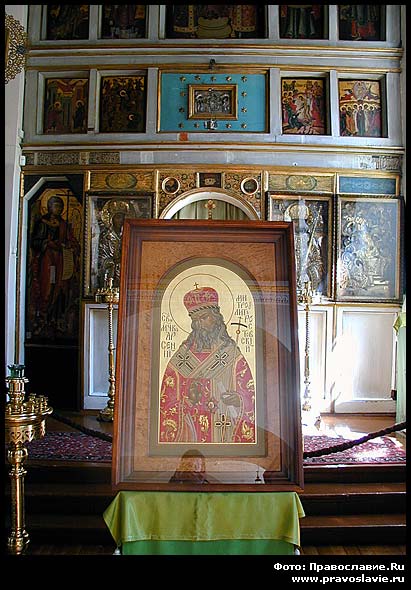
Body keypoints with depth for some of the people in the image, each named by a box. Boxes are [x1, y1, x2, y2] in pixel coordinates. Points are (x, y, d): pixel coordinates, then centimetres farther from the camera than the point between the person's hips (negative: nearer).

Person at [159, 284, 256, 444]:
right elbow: (167, 399, 5)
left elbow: (249, 395, 1)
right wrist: (188, 399, -12)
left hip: (223, 430, 0)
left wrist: (237, 399, -18)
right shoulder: (183, 355, 4)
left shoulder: (231, 352, 1)